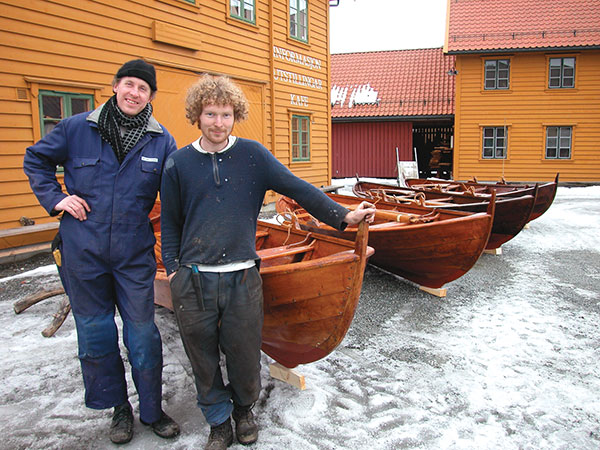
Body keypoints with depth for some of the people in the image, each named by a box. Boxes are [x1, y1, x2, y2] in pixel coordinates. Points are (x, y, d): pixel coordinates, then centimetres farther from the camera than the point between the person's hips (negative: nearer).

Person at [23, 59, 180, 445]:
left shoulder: (162, 141, 0)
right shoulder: (76, 129, 0)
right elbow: (36, 159, 15)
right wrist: (55, 198, 0)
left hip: (135, 254, 0)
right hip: (83, 253, 1)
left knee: (143, 334, 5)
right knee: (95, 333, 11)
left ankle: (152, 409, 25)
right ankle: (118, 408, 30)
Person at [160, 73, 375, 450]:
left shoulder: (253, 155, 2)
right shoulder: (179, 164, 4)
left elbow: (297, 189, -3)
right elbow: (170, 223, 11)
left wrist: (343, 215, -11)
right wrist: (172, 268, 5)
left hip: (242, 277, 0)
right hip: (193, 279, 1)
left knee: (244, 355, 10)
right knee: (204, 359, 11)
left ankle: (244, 408, 42)